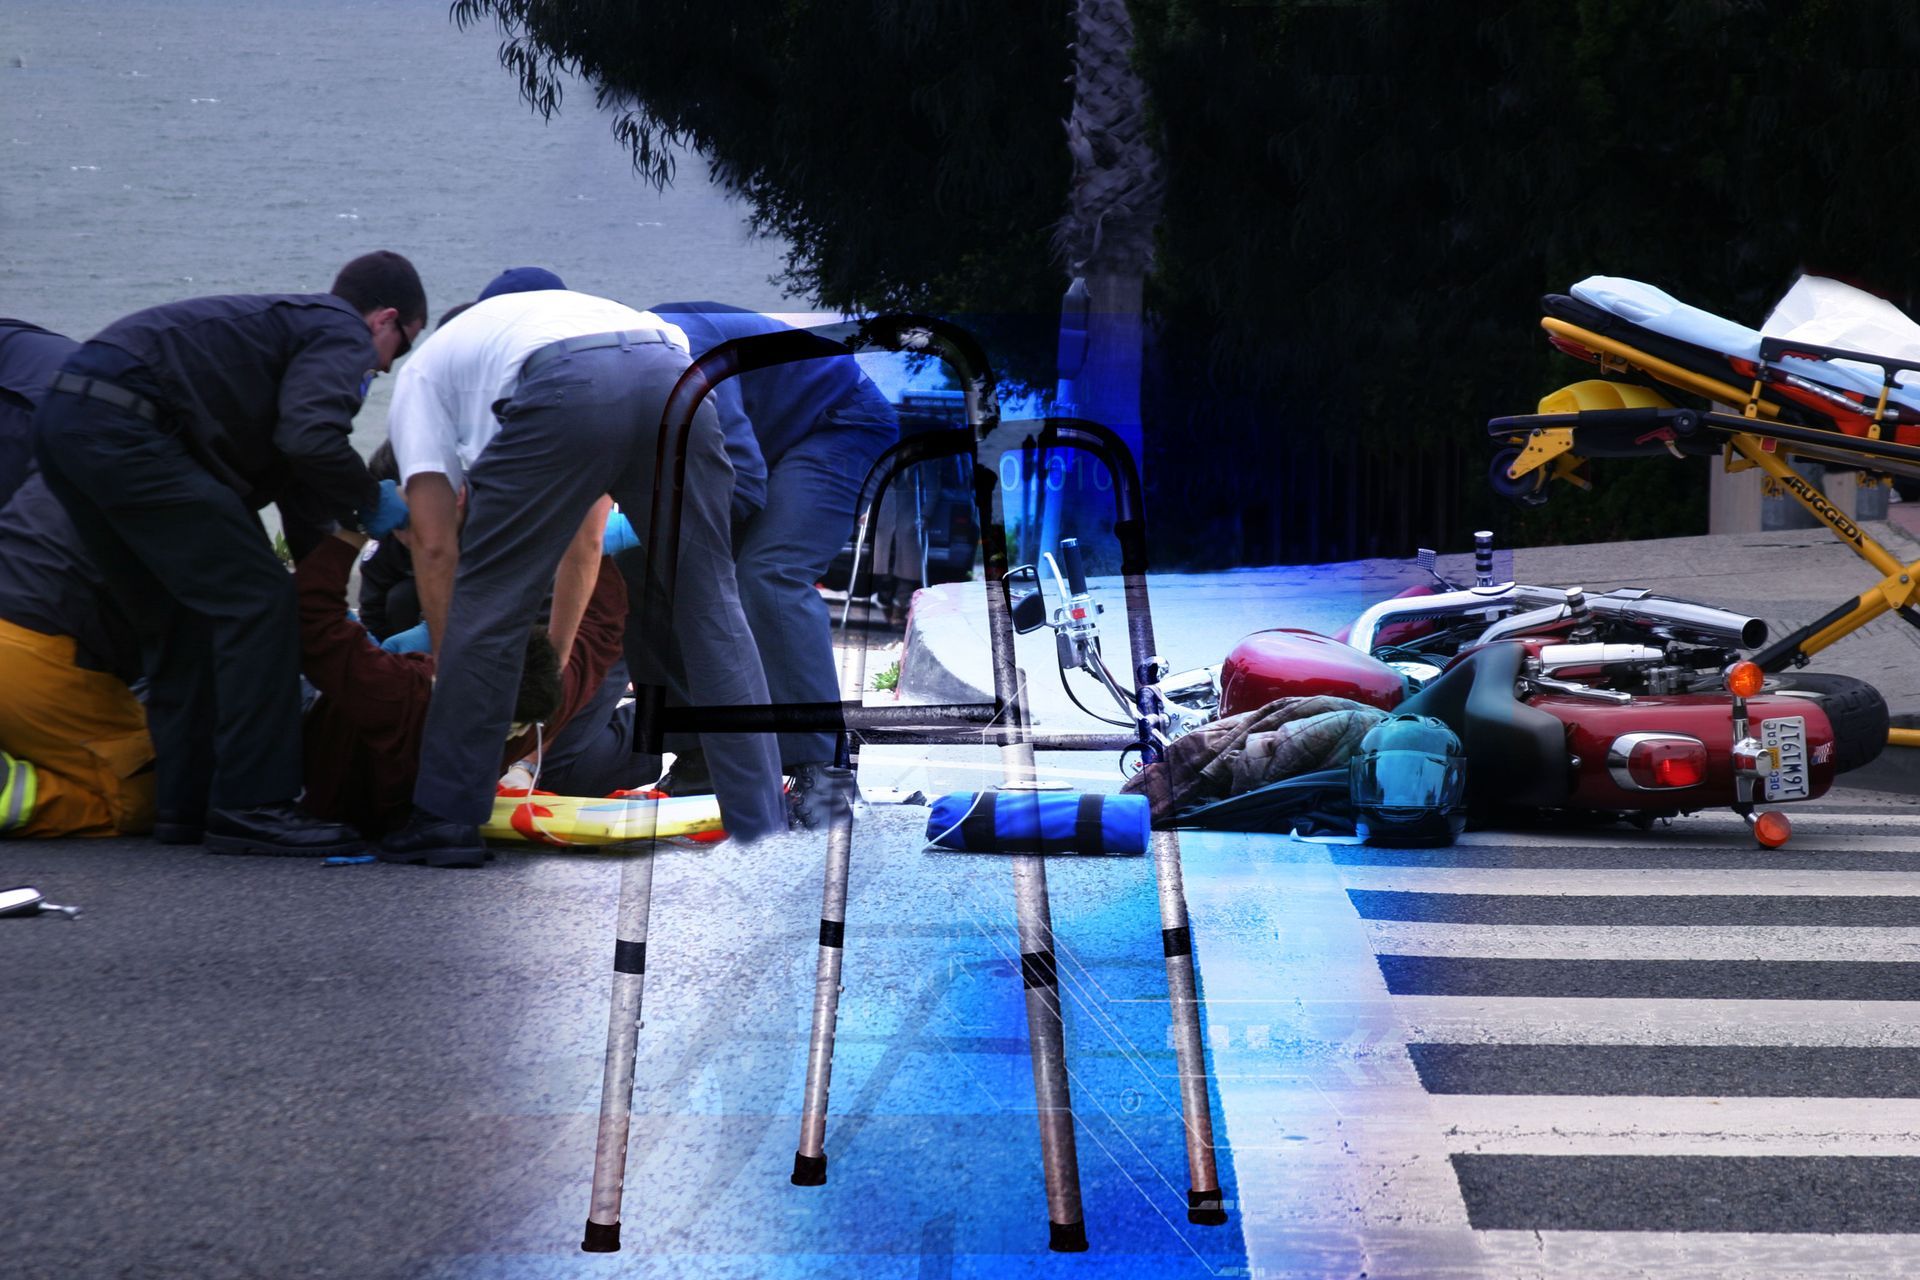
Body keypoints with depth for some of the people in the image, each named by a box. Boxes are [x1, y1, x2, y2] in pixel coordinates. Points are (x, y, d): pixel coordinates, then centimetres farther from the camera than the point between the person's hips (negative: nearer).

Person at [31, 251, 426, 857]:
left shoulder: (290, 321, 31)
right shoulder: (343, 335, 3)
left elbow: (296, 487, 33)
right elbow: (311, 438, -17)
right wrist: (371, 502, 1)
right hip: (120, 424, -10)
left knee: (186, 616, 18)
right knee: (255, 599, -6)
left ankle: (185, 801, 18)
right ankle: (251, 806, -6)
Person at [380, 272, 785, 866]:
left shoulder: (420, 376, 33)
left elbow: (436, 545, 20)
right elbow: (587, 542, 46)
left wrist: (449, 677, 27)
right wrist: (557, 656, 52)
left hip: (565, 393, -5)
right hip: (675, 374, 5)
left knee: (489, 604, 12)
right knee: (709, 603, 16)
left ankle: (448, 818, 14)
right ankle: (762, 826, 15)